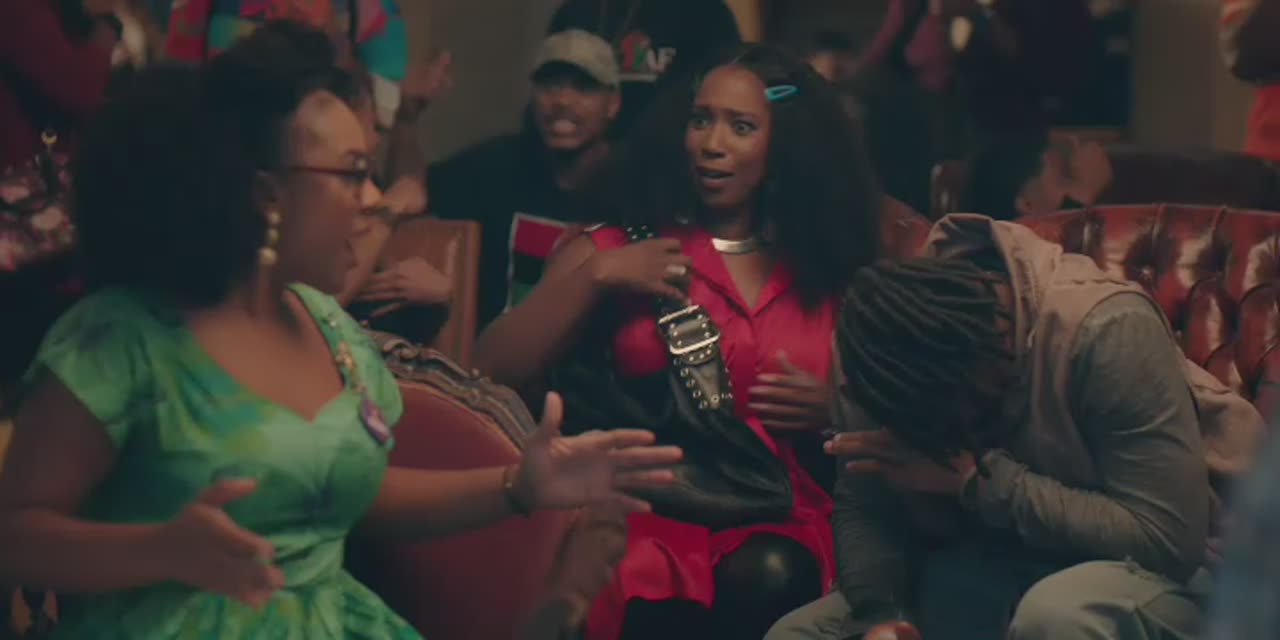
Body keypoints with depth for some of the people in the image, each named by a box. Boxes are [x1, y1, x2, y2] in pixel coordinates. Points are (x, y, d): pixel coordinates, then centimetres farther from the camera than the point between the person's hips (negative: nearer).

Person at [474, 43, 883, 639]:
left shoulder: (825, 271, 13)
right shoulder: (617, 247, 10)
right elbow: (489, 374, 1)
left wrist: (831, 411, 0)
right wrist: (593, 277, -6)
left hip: (777, 522, 2)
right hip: (645, 513, -1)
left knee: (766, 580, -32)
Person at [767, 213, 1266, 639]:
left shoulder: (1107, 328, -28)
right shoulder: (888, 345, -11)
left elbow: (1170, 535, -29)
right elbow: (862, 508, -3)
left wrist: (979, 478, -31)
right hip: (998, 566, 5)